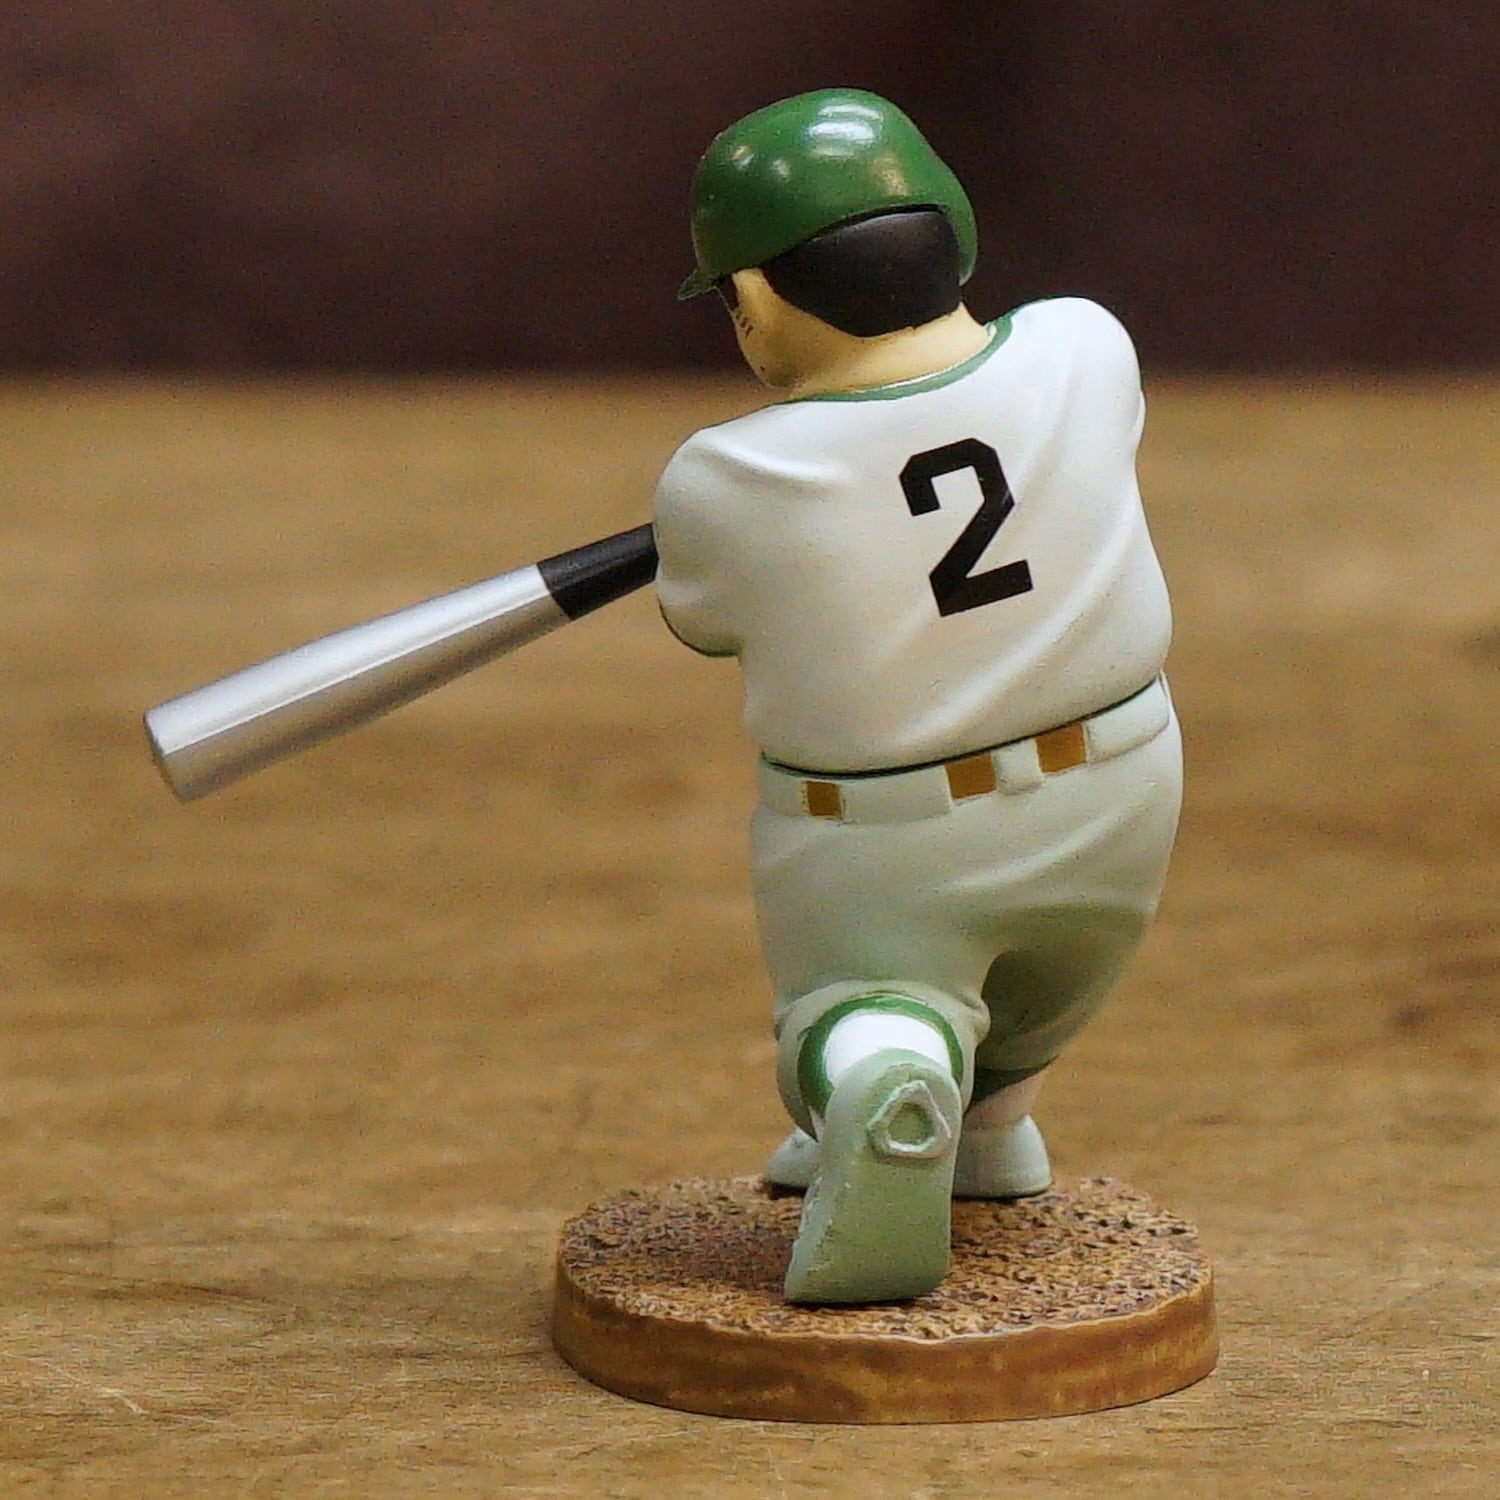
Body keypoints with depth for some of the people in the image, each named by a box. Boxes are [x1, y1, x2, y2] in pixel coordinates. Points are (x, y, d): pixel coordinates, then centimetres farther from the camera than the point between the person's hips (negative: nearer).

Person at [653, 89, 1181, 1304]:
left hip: (873, 858, -4)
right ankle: (989, 1116, 39)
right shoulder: (1082, 351, -14)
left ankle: (883, 1072, -15)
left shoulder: (725, 485, -21)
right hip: (1117, 810, 4)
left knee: (850, 1034, 15)